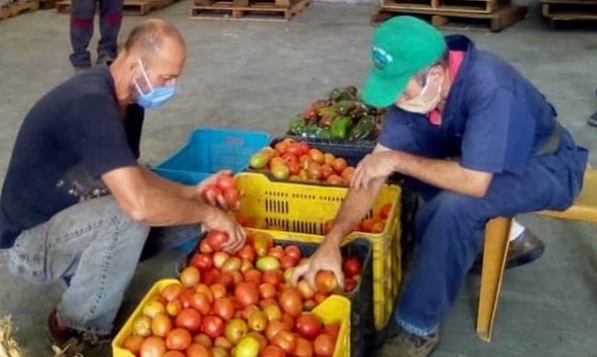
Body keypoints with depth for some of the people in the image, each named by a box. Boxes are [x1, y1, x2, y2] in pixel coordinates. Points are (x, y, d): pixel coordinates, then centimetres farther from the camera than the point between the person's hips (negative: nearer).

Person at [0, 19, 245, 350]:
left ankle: (85, 268, 9)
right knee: (128, 217, -35)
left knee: (184, 217, -4)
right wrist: (208, 213, -25)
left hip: (71, 218, 8)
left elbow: (130, 175, 8)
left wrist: (191, 193, -7)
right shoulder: (90, 104, -32)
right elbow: (138, 204, -40)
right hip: (30, 239, -8)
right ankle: (77, 327, -11)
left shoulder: (127, 99, -2)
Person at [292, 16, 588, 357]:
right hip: (487, 160, 7)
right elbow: (374, 167, -17)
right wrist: (332, 242, -25)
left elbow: (475, 182, -38)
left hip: (548, 167, -7)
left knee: (455, 205, -32)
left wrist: (398, 160, -28)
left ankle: (418, 327, -13)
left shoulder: (490, 88, -37)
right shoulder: (415, 85, -17)